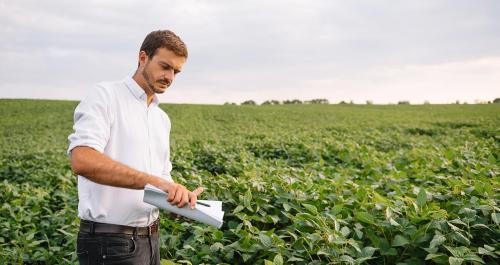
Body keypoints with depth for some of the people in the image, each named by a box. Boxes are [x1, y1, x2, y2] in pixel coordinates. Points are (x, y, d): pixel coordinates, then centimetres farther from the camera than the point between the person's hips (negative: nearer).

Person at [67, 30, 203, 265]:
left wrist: (180, 195, -4)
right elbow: (82, 160, -26)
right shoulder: (105, 96, -10)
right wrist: (154, 181, -31)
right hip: (110, 243, -8)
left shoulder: (162, 118, 14)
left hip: (150, 238, 8)